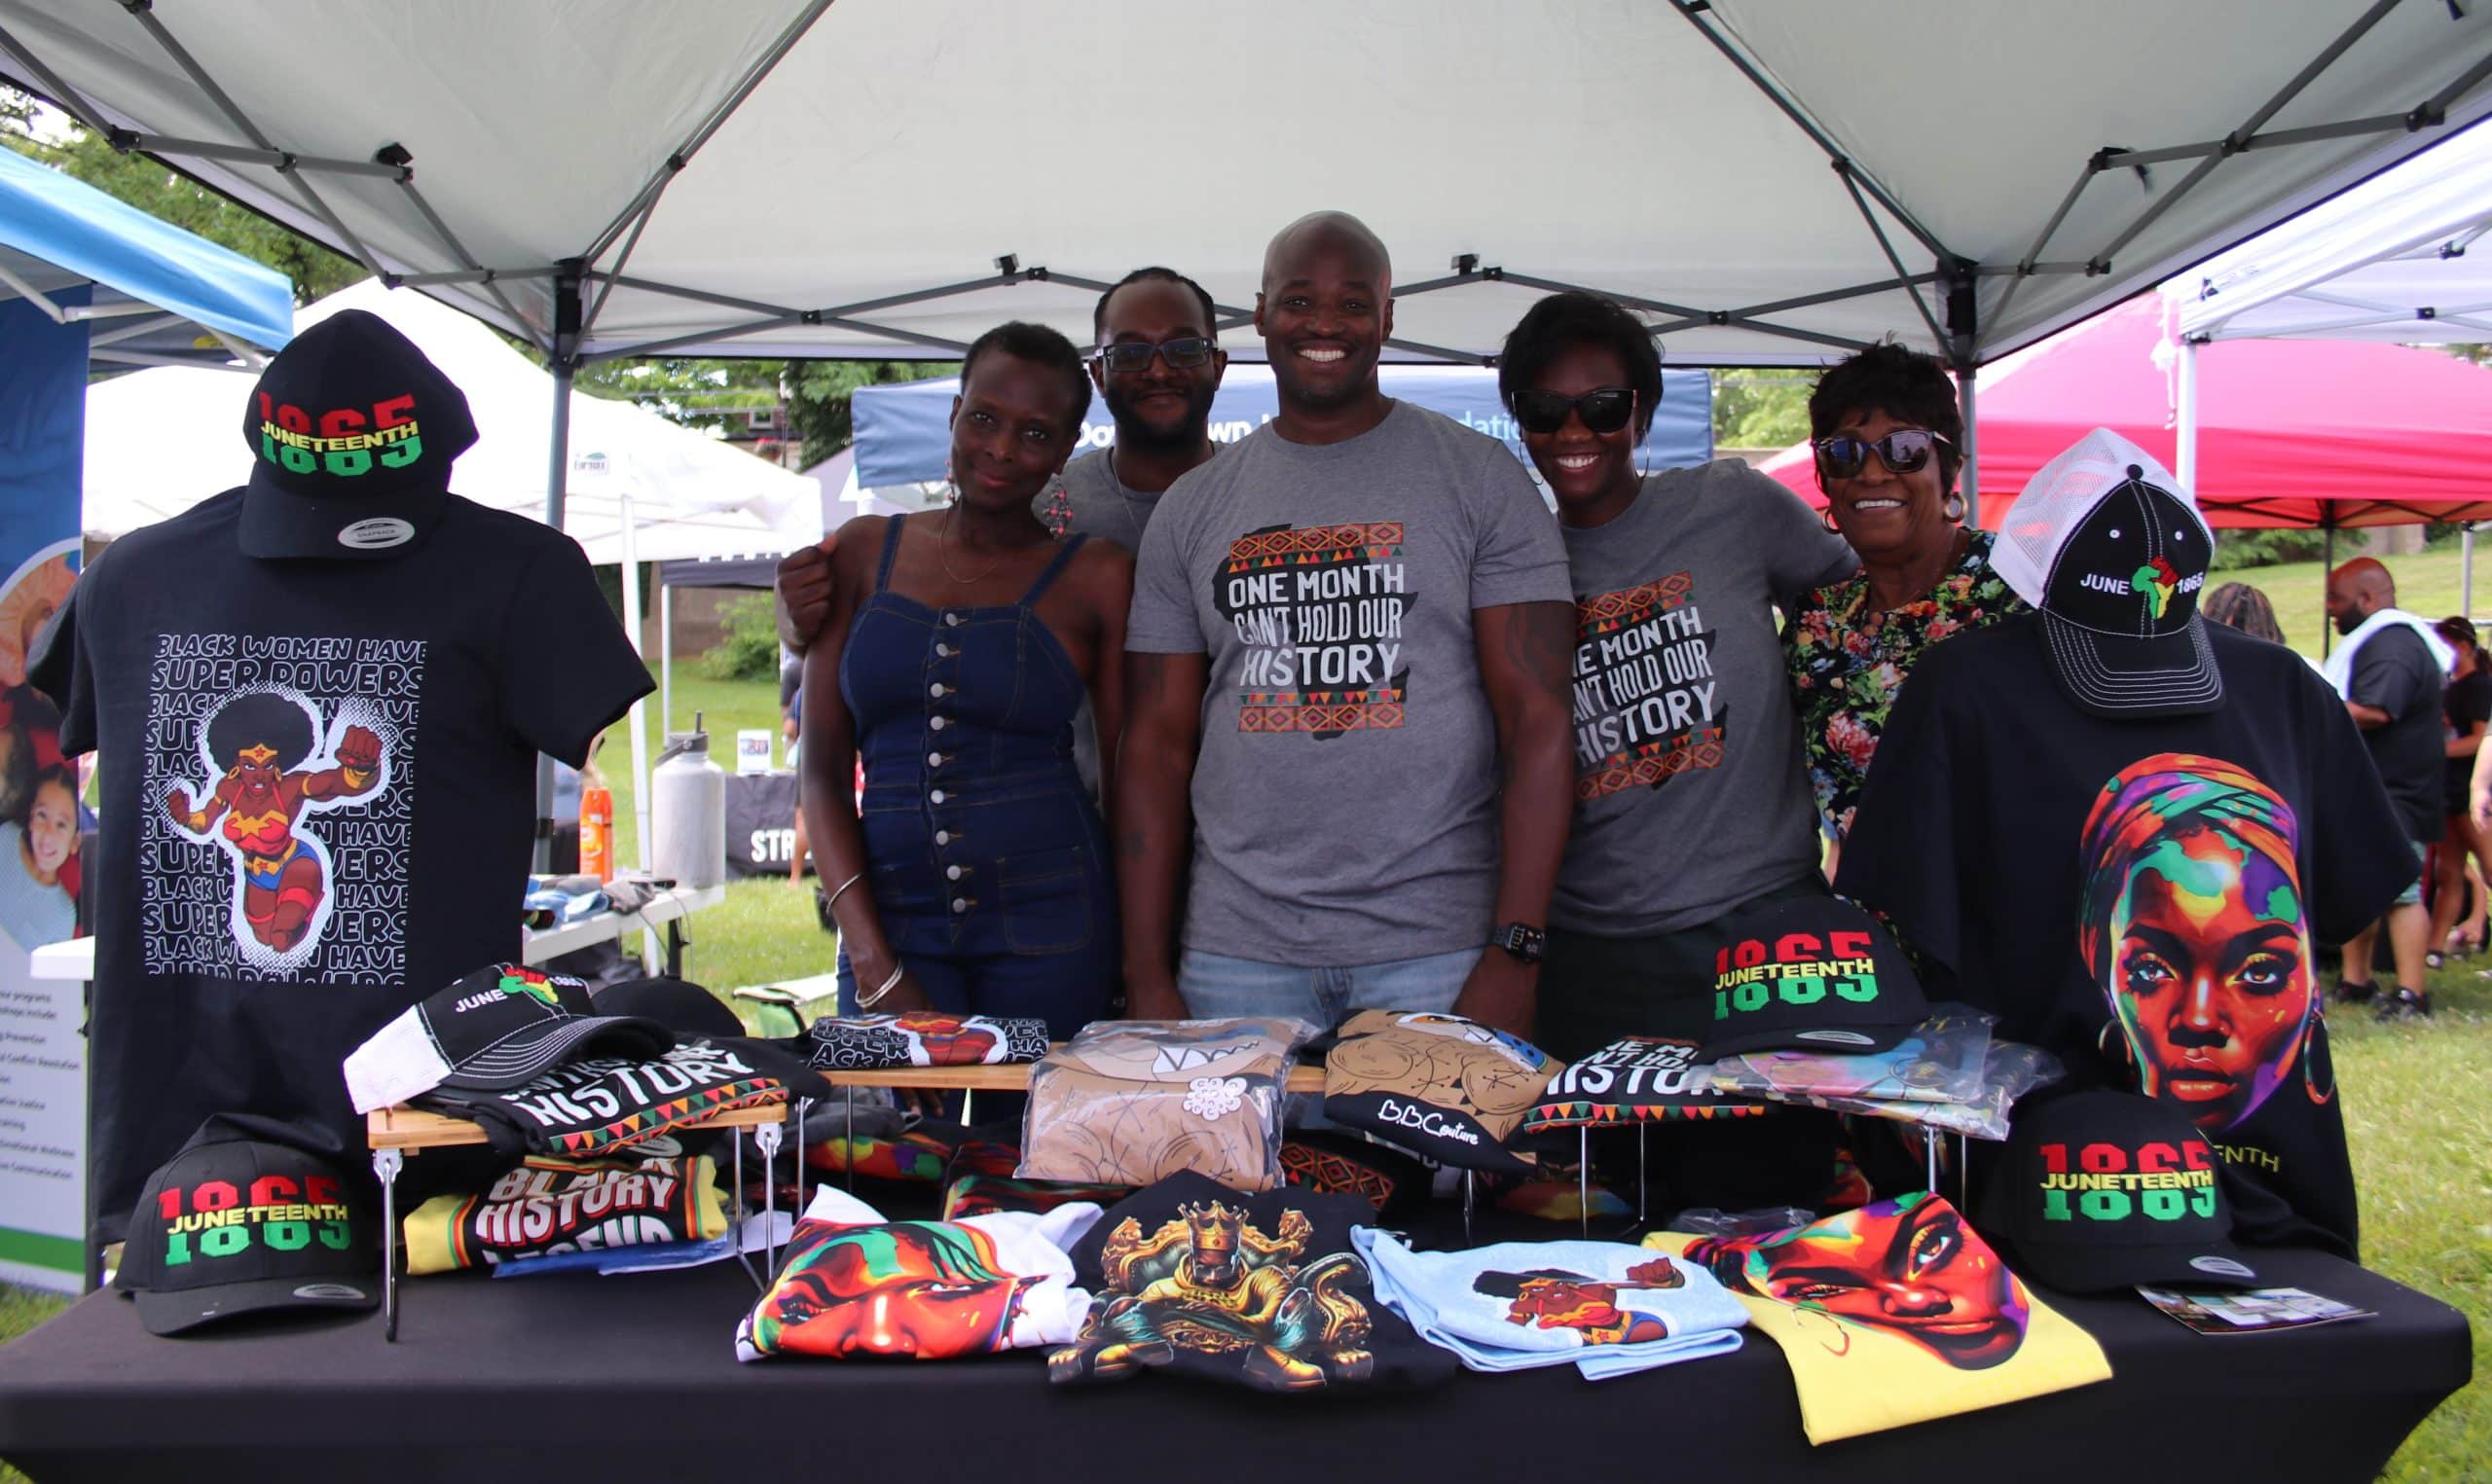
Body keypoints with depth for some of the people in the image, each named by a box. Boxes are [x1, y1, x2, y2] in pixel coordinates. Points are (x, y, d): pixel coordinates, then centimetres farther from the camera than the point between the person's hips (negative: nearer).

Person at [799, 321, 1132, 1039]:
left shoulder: (1096, 575, 1)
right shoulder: (865, 552, 6)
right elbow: (823, 772, 4)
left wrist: (1140, 969, -2)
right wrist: (873, 962, -5)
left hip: (1047, 919, -1)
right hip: (891, 916, 2)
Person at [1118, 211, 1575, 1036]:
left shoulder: (1480, 479, 2)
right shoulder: (1192, 509, 10)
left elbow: (1537, 720, -4)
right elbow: (1158, 746, 9)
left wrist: (1515, 955, -13)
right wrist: (1148, 978, 2)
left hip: (1437, 950, -2)